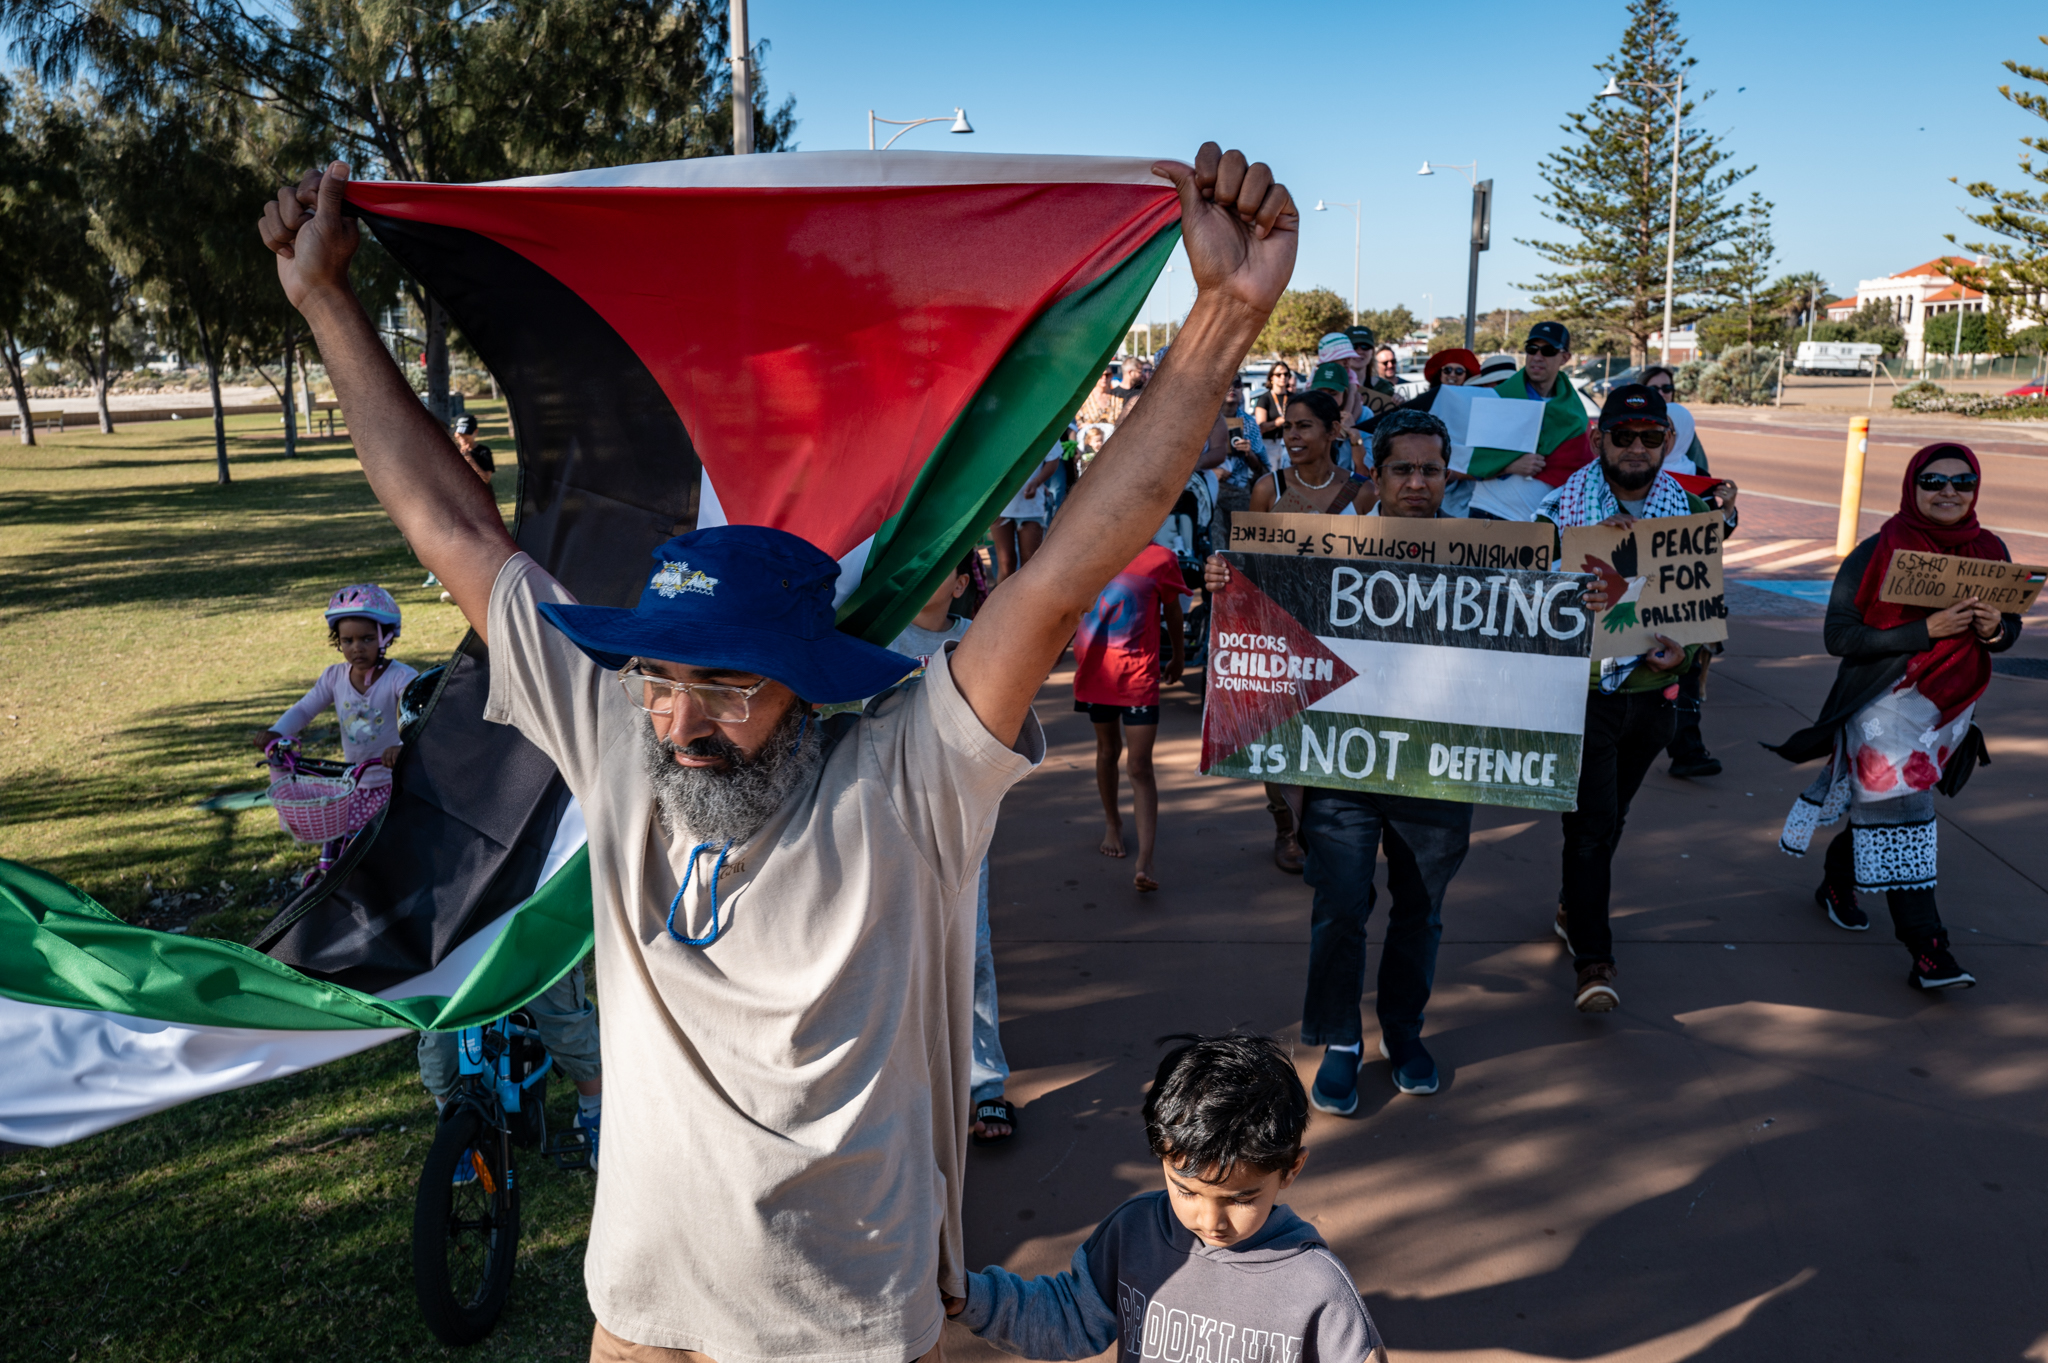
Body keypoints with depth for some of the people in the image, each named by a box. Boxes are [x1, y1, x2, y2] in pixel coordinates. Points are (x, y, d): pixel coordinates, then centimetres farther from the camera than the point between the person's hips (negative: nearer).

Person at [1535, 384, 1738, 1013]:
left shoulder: (1690, 510, 5)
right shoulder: (1563, 506, -6)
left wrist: (1686, 651, -12)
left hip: (1651, 688, 4)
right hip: (1582, 685, -4)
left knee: (1608, 818, 17)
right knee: (1592, 821, -7)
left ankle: (1574, 908, 39)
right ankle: (1593, 957, 1)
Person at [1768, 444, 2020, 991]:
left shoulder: (1990, 552, 3)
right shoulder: (1877, 554, -11)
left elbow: (2010, 627, 12)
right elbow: (1839, 636, -16)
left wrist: (1995, 630, -12)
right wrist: (1925, 630, -24)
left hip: (1951, 709, 5)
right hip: (1885, 707, -5)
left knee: (1884, 806, 17)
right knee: (1901, 818, -7)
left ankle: (1837, 884, 42)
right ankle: (1927, 952, -5)